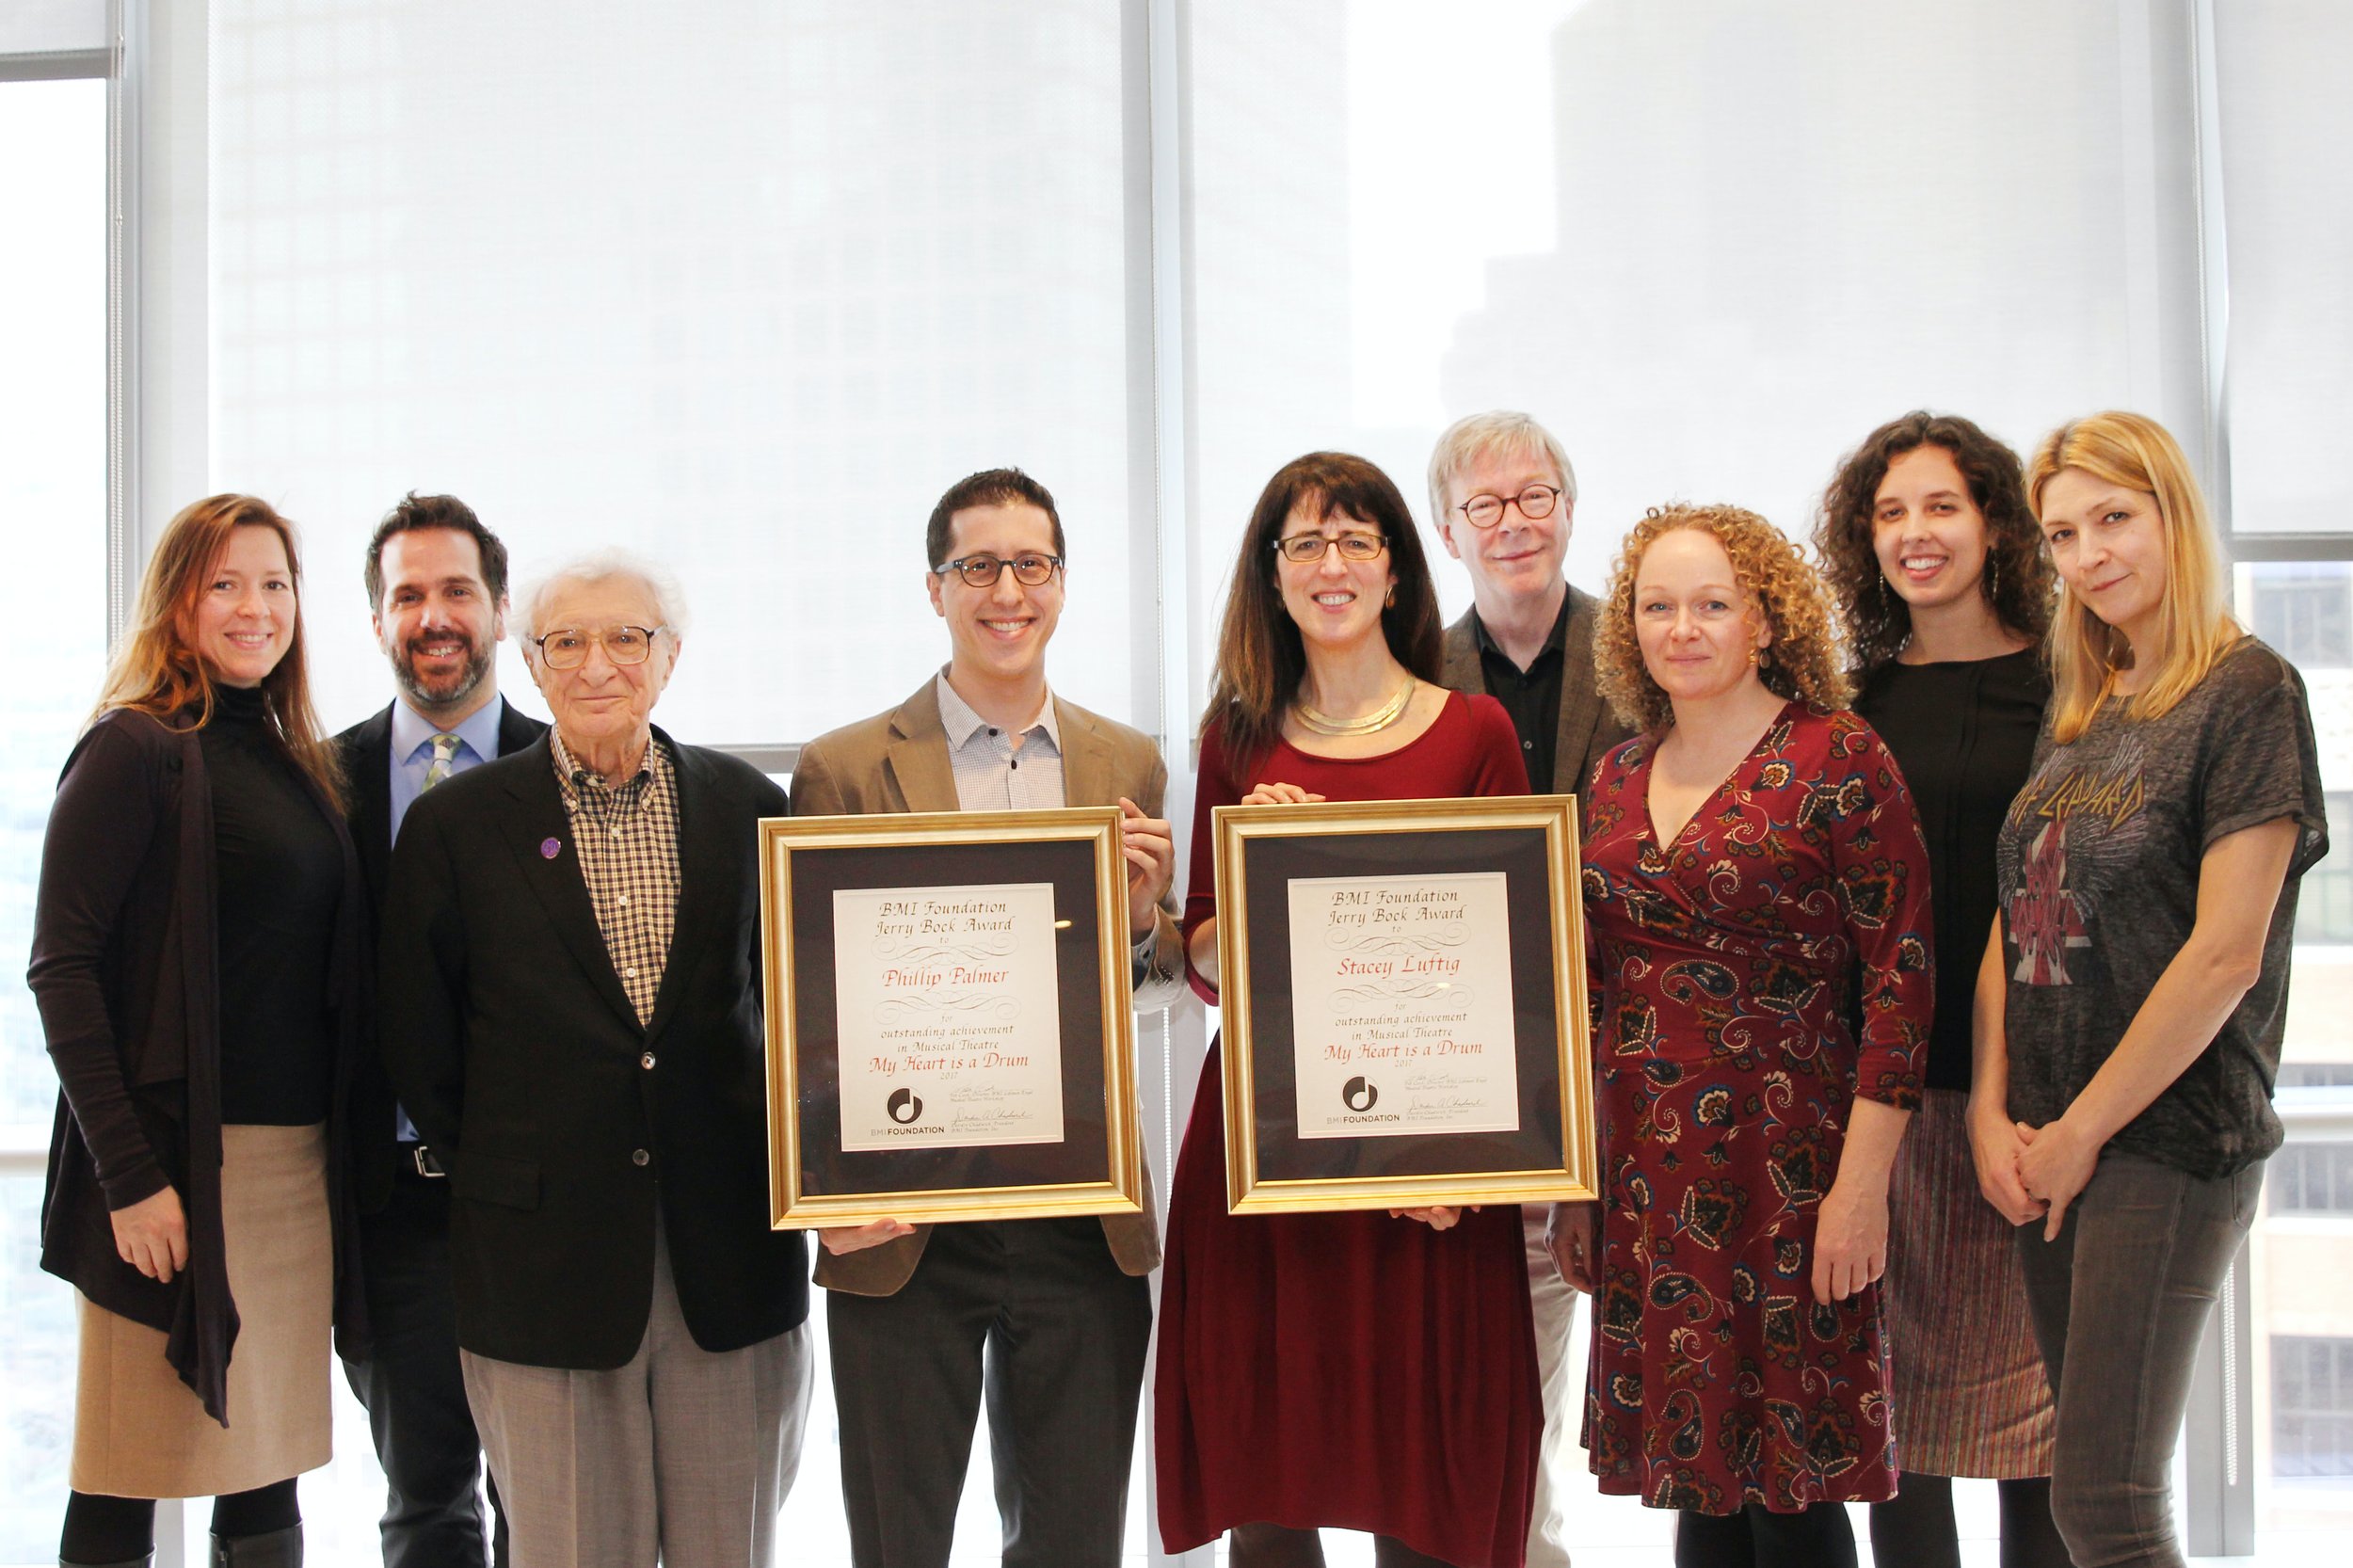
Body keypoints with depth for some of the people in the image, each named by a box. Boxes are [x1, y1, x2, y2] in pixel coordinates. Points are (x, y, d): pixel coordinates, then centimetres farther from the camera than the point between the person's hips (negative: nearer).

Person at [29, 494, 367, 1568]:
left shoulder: (300, 762, 15)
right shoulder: (135, 750, -6)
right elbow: (61, 967, -12)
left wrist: (337, 1149, 8)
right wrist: (130, 1175, -18)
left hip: (301, 1161, 7)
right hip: (180, 1160, -7)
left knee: (267, 1469, 12)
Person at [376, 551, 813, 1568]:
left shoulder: (746, 807, 6)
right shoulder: (456, 825, 2)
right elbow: (417, 1043, 4)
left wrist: (778, 1167, -1)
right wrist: (492, 1174, 2)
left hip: (732, 1258, 2)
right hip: (548, 1257, -1)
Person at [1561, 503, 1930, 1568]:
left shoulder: (1838, 760, -6)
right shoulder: (1620, 778, 12)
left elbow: (1900, 971, -10)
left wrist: (1862, 1180, -15)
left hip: (1781, 1159, -5)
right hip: (1643, 1163, 5)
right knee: (1700, 1482, 11)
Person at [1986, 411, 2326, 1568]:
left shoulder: (2248, 690, -9)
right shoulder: (2077, 711, 14)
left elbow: (2226, 954, -15)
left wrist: (2082, 1129, -11)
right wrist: (1994, 1115, 0)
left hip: (2168, 1139, -7)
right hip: (2049, 1148, 7)